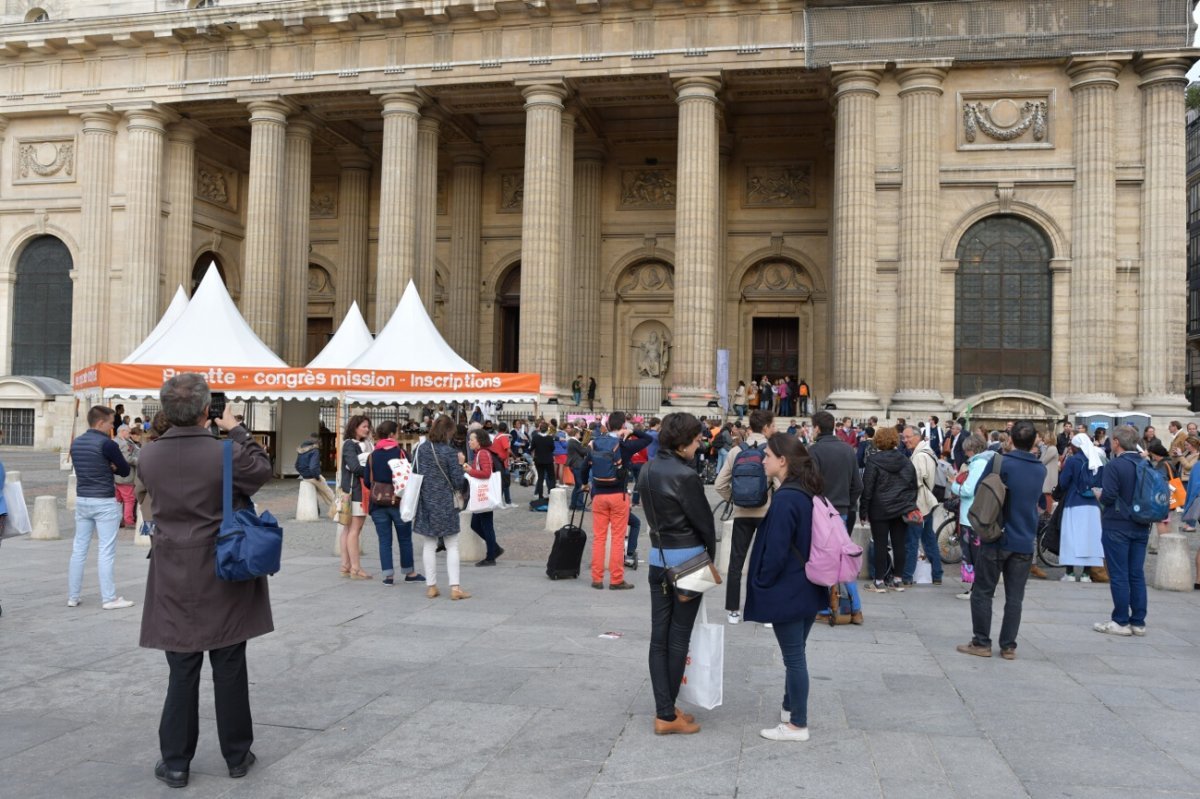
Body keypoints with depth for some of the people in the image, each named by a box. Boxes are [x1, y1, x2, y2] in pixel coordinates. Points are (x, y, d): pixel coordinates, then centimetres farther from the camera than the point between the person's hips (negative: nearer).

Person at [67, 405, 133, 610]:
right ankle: (109, 598, 1)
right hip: (104, 503, -7)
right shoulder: (107, 444, -14)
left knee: (79, 549, 11)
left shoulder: (76, 443, 7)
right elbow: (125, 470, -6)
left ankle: (72, 597, 15)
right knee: (106, 551, -3)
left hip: (82, 500, 7)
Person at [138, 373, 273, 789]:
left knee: (182, 671, 11)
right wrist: (237, 431, 9)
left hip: (174, 580, 3)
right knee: (229, 668, 9)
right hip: (223, 579, -2)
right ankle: (237, 755, 21)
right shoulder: (226, 452, -17)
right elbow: (262, 470, 2)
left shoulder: (149, 456, -5)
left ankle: (175, 762, 18)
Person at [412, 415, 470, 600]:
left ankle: (431, 586, 13)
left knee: (429, 546, 11)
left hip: (425, 504, 4)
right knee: (452, 546, 5)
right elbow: (458, 483, -10)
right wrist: (460, 465, 3)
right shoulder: (450, 452, -12)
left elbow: (413, 474, 10)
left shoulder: (420, 450, 1)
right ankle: (455, 587, 1)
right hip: (445, 505, -4)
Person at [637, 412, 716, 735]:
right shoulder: (685, 476, -19)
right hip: (687, 560, -7)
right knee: (679, 637, 2)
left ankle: (663, 711, 12)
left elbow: (650, 513, 8)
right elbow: (703, 521, -11)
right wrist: (711, 557, 4)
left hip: (658, 557, 7)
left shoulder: (648, 471, 4)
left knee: (659, 636, 8)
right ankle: (668, 714, 10)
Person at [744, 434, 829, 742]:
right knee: (795, 654, 19)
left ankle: (797, 725, 12)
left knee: (793, 657, 1)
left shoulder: (785, 499, -23)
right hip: (809, 588, 9)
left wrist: (761, 583, -9)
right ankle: (791, 711, 32)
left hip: (787, 591, -9)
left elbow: (776, 550, -22)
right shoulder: (806, 494, 7)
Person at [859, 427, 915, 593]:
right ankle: (898, 580, 14)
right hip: (902, 509, 4)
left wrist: (863, 510, -4)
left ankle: (879, 582, 1)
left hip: (880, 510, -4)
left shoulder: (873, 461, -9)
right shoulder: (906, 461, 6)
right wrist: (910, 504, 19)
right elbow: (914, 485, 12)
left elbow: (867, 488, -9)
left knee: (880, 545, -1)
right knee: (899, 544, 8)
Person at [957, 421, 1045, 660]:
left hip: (997, 539, -4)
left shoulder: (1001, 463, -13)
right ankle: (1008, 646, 10)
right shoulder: (1041, 470, 3)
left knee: (983, 593, 6)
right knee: (1014, 597, 8)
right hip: (1024, 542, 4)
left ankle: (981, 643, 8)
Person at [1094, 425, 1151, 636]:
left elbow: (1108, 496, -20)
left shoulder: (1114, 465, -14)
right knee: (1137, 575, 10)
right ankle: (1138, 622, 14)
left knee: (1118, 575, 0)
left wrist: (1099, 495, 0)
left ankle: (1121, 622, 3)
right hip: (1141, 528, 6)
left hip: (1117, 526, -6)